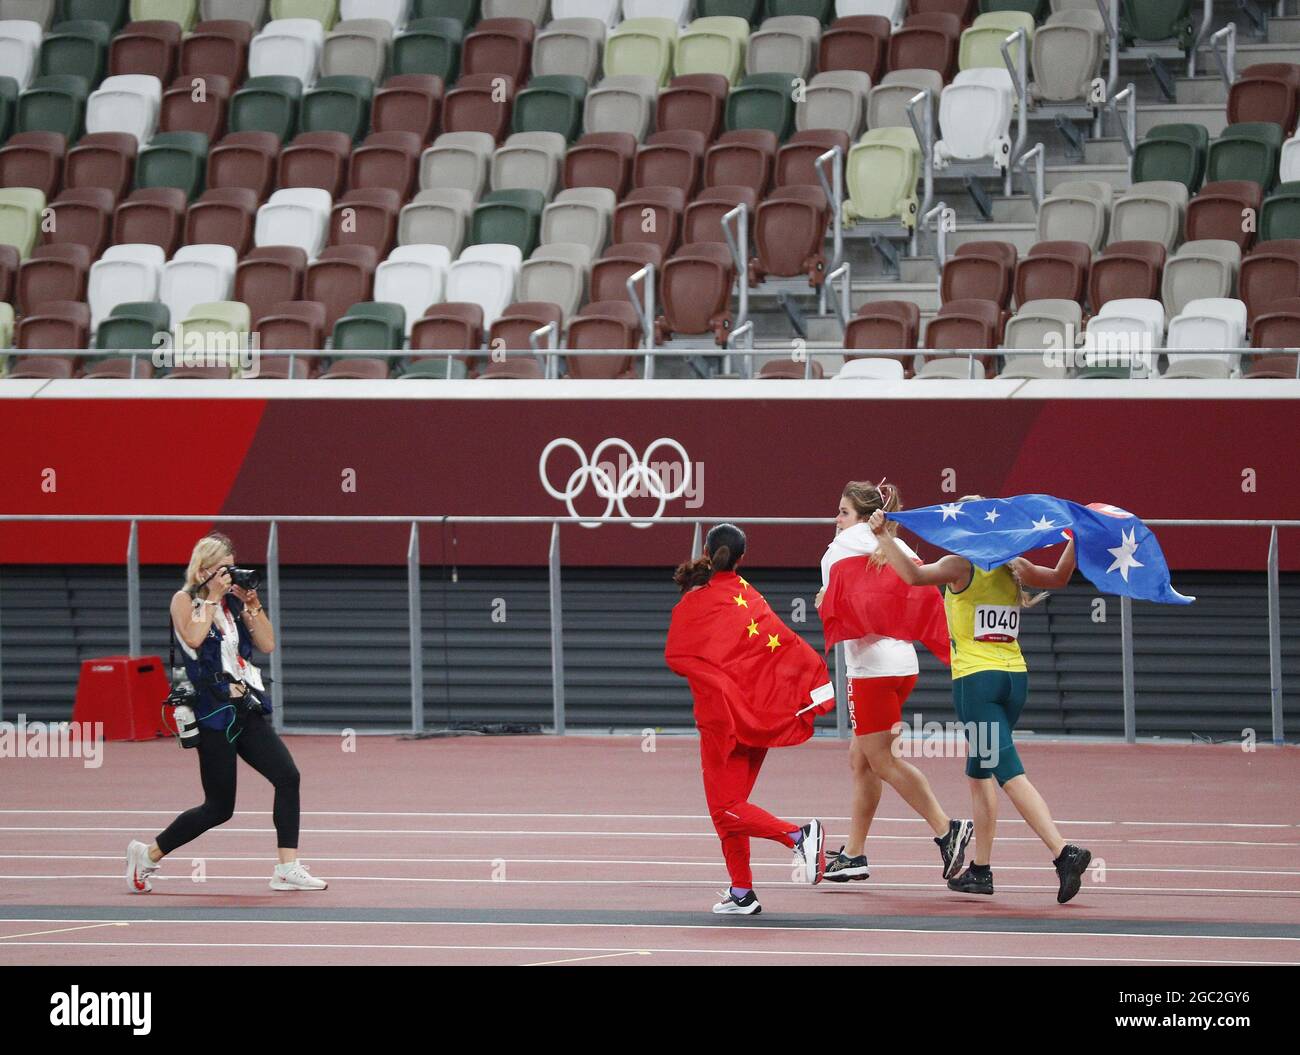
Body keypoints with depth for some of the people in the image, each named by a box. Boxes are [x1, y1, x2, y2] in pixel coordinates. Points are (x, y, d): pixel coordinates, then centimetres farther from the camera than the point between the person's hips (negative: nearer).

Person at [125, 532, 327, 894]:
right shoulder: (184, 600, -5)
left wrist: (252, 605, -2)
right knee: (219, 808, -1)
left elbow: (267, 644, 9)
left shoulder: (234, 602, 10)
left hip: (247, 711, 6)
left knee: (287, 776, -12)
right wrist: (212, 597, -15)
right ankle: (147, 855, 16)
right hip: (214, 714, -6)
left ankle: (288, 869, -11)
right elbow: (193, 637, -23)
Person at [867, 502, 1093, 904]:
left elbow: (914, 574, -22)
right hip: (1015, 676, 7)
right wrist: (1076, 540, 31)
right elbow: (1059, 577, 26)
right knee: (979, 771, 20)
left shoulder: (960, 566, -7)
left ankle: (1064, 852, -26)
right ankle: (981, 869, 21)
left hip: (976, 679, -7)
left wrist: (882, 536, -20)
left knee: (1009, 773, -12)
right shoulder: (1014, 568, 11)